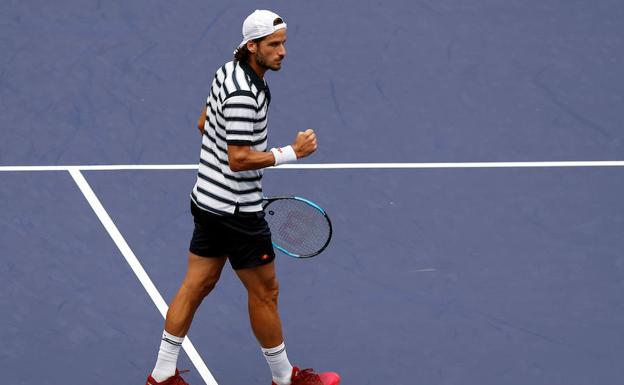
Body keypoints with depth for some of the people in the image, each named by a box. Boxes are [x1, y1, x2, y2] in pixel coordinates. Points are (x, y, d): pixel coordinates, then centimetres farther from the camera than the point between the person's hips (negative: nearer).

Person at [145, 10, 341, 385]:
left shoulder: (228, 72, 4)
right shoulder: (244, 94, -26)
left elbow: (204, 123, 17)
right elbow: (239, 160, -26)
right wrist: (292, 152, -22)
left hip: (208, 199, 9)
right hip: (237, 211, -9)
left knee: (196, 285, 14)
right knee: (265, 293, 7)